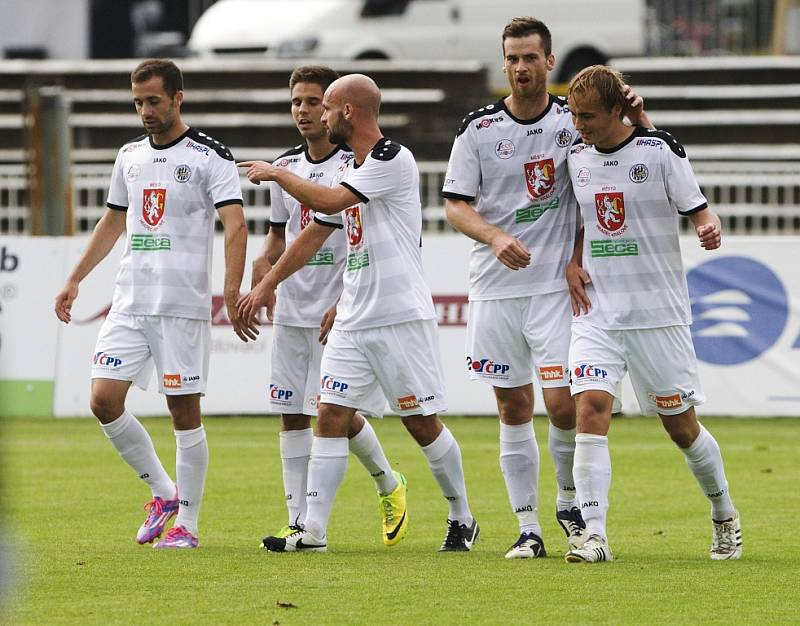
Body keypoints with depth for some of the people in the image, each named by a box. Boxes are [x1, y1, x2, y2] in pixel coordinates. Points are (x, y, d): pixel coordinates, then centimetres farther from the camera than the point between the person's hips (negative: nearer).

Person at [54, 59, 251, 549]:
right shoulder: (130, 156, 14)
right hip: (129, 302, 6)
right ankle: (163, 491, 12)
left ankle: (187, 523, 6)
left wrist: (233, 293, -25)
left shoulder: (210, 156, -6)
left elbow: (236, 226, -13)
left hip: (183, 306, -6)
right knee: (104, 400, -5)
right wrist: (75, 279, 21)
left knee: (185, 413, -2)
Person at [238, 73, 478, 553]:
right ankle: (314, 529, -5)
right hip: (353, 319, 8)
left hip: (401, 316, -8)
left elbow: (329, 202, -20)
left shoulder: (393, 159, -13)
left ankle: (463, 518, 15)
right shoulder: (353, 170, 16)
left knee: (423, 423, -1)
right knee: (332, 416, -2)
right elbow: (316, 234, 23)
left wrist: (276, 174, -7)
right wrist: (268, 284, 22)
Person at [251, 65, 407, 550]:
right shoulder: (286, 168, 11)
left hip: (342, 313, -6)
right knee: (292, 415, 3)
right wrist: (264, 266, -1)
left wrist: (344, 305, -18)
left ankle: (389, 484, 18)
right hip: (292, 310, 6)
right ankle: (299, 522, 6)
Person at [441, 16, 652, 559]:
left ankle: (570, 502, 16)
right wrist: (496, 237, -17)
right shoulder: (479, 127, 0)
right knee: (514, 408, 4)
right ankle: (528, 528, 11)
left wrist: (638, 117, -13)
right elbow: (456, 204, 1)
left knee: (563, 404, -10)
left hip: (556, 284, -1)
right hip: (495, 286, 1)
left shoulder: (574, 120, 0)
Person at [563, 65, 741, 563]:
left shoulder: (660, 150, -8)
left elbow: (697, 208, -5)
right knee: (590, 408, -17)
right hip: (598, 312, 3)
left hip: (658, 313, -3)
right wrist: (573, 263, 3)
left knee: (681, 425, 5)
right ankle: (595, 536, -19)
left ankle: (724, 516, 30)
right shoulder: (576, 158, 6)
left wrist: (710, 228, -27)